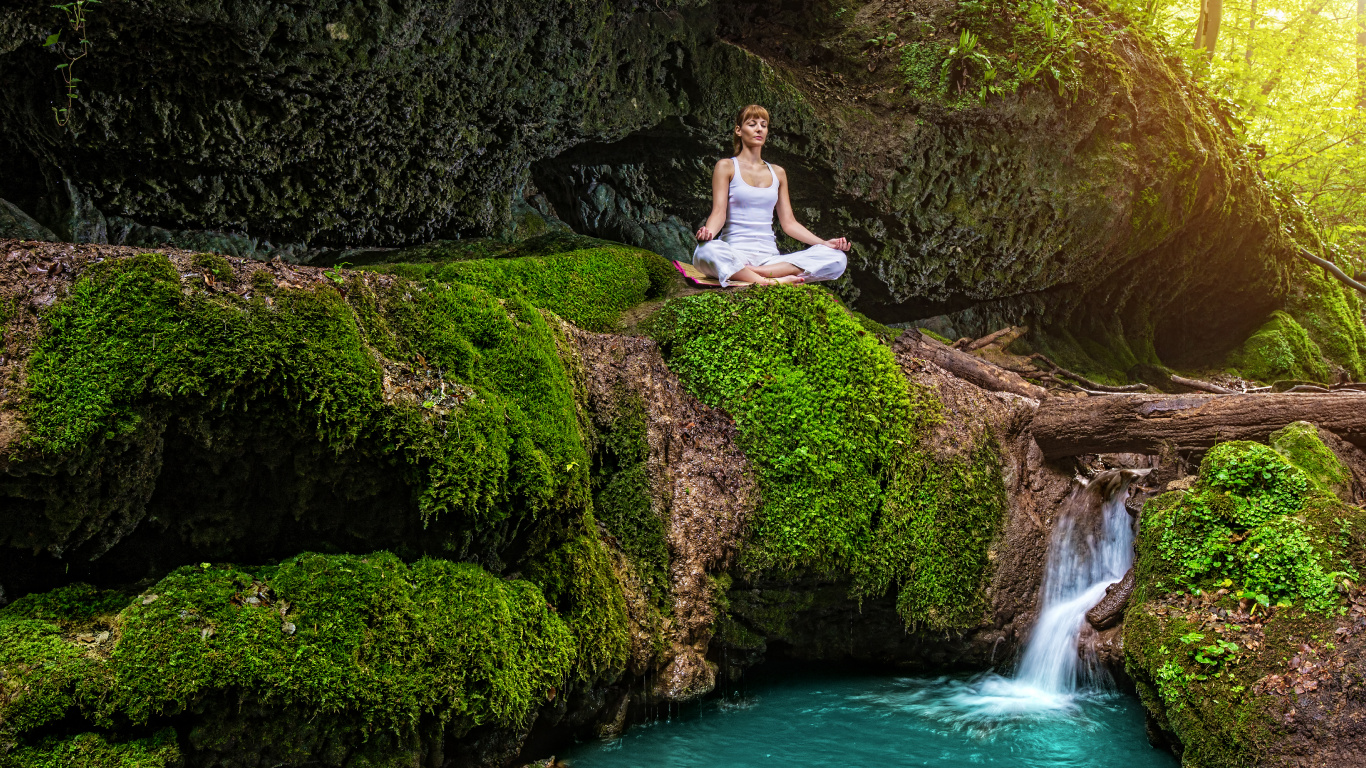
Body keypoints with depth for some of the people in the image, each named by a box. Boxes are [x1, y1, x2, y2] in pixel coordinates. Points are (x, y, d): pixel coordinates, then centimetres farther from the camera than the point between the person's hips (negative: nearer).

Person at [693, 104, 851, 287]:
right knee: (706, 250, -41)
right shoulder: (726, 167, 8)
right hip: (735, 254, -5)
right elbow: (719, 212, -3)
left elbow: (789, 222, 17)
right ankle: (774, 281, -42)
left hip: (769, 257, 5)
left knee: (837, 259, -21)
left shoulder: (777, 173, 21)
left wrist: (825, 243, 3)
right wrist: (708, 232, -27)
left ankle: (750, 272, -32)